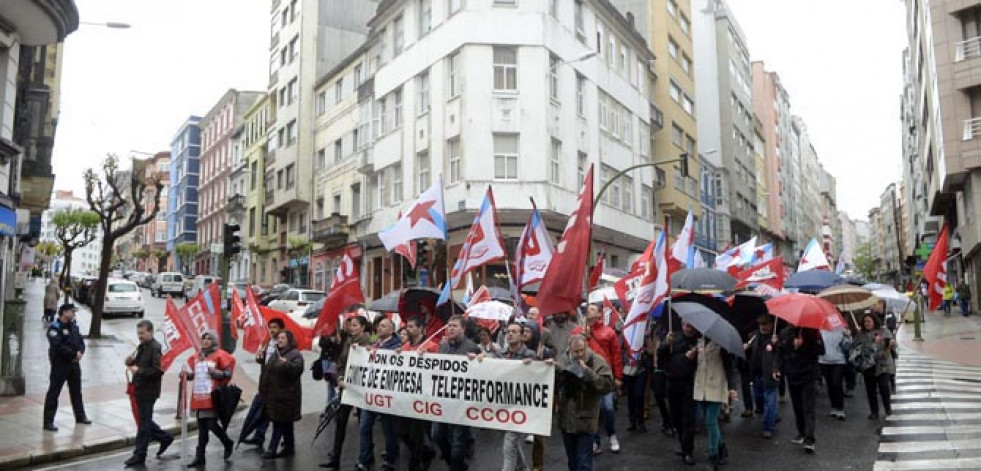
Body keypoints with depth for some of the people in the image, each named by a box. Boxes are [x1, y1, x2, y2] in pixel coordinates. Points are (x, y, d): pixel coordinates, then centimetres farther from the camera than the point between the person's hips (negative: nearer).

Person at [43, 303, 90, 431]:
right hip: (60, 364, -8)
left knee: (76, 391, 17)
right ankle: (48, 422, 3)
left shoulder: (74, 325, 10)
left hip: (74, 363, 8)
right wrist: (74, 354, -21)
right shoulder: (55, 327, -14)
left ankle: (80, 416, 30)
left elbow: (81, 341, 9)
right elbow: (57, 346, -24)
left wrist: (80, 351, -11)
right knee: (53, 393, -2)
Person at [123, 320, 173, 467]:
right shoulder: (141, 347, 13)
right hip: (140, 390, 9)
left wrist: (139, 370, -25)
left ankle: (139, 455, 10)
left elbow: (158, 370, -24)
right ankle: (165, 438, 32)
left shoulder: (156, 348, -17)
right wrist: (130, 362, 2)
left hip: (148, 392, -9)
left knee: (144, 423, 1)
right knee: (144, 420, 17)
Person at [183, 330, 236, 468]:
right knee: (202, 428, 8)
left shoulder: (220, 355, -5)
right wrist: (186, 374, 0)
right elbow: (193, 374, 20)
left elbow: (228, 374, -8)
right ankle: (199, 458, 12)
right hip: (199, 396, 6)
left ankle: (228, 443, 18)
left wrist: (215, 372, -22)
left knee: (212, 424, -8)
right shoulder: (196, 356, 14)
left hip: (212, 396, -6)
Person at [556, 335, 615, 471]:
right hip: (566, 419, 4)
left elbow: (607, 385, -22)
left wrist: (587, 372, -27)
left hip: (585, 420, -4)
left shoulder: (597, 362, -12)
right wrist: (553, 370, -14)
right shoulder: (563, 360, 0)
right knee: (571, 459, 21)